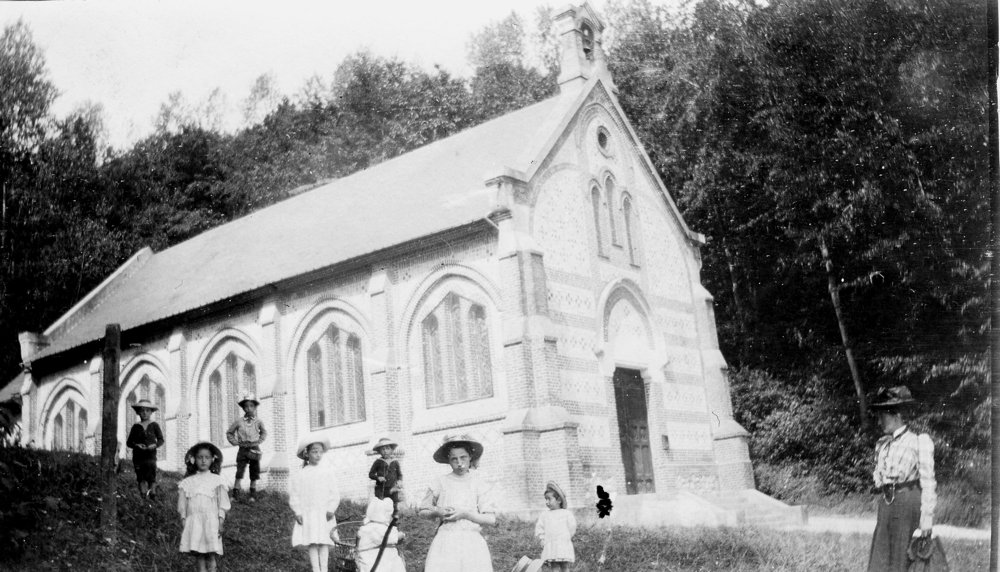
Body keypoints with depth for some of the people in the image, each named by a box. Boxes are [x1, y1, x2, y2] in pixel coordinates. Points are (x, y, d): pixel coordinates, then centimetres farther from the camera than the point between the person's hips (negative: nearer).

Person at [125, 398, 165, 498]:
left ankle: (151, 492, -1)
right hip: (138, 456, 1)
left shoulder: (154, 425, 7)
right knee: (141, 479, 1)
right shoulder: (136, 427, 9)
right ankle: (143, 496, 6)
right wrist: (136, 445, -10)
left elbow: (161, 440, 7)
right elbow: (129, 442, 10)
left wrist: (155, 445, -13)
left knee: (151, 477, -11)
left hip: (150, 455, -1)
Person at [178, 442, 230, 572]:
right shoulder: (188, 482, 9)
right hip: (193, 521, 2)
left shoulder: (217, 481, 4)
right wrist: (183, 525, 3)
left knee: (210, 556, -5)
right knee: (198, 556, 1)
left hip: (211, 521, -2)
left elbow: (222, 505, 2)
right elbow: (182, 505, 10)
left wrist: (220, 524, -6)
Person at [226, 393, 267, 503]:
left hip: (254, 449, 1)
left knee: (254, 474, 6)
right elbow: (229, 433, 11)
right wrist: (235, 442, 1)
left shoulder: (258, 422, -1)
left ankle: (253, 494, 16)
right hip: (243, 449, -1)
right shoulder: (239, 422, -3)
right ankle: (235, 494, -3)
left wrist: (258, 441, 6)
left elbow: (264, 433, 18)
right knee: (239, 471, -7)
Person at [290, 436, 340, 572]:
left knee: (324, 543, -2)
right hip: (308, 515, 0)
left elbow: (334, 493, 3)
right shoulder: (300, 475, 2)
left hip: (324, 515, 0)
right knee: (312, 544, -2)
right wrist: (297, 512, -6)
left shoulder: (327, 472, 4)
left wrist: (331, 509, -8)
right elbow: (294, 494, 3)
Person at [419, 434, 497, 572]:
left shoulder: (478, 483, 4)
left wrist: (465, 514, -10)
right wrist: (437, 512, -4)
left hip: (472, 544, 0)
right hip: (445, 543, 0)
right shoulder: (441, 482, 5)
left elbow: (491, 519, 1)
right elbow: (423, 511, 16)